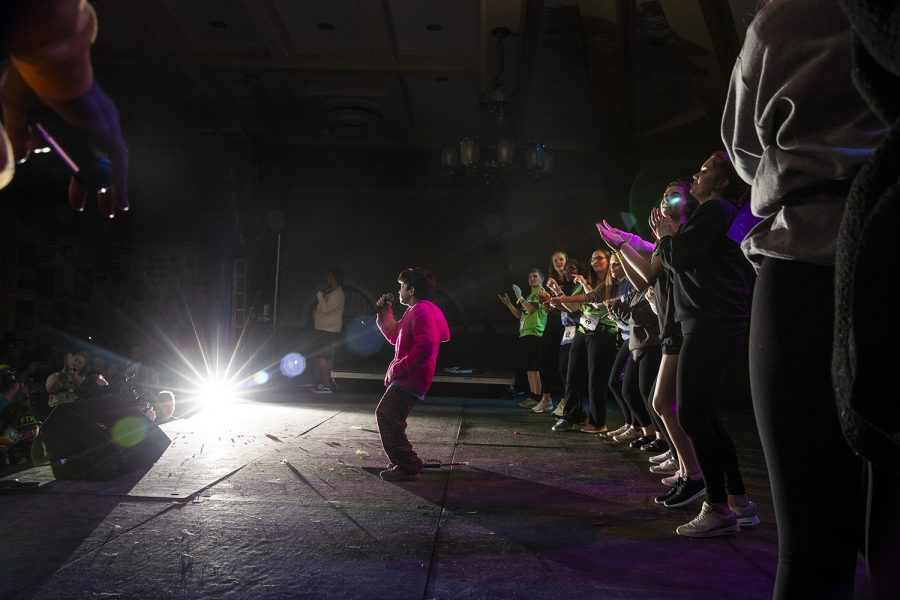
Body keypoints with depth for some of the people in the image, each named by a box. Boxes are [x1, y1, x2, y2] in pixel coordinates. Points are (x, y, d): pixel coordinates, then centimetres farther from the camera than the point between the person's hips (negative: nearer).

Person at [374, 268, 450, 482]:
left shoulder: (423, 311, -18)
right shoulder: (414, 311, 18)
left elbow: (425, 347, -30)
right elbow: (394, 337, 28)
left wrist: (399, 369, -23)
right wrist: (385, 312, 17)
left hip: (409, 380, -11)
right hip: (404, 378, 11)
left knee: (388, 419, -13)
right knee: (384, 415, 19)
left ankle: (407, 467, -3)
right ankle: (405, 462, 27)